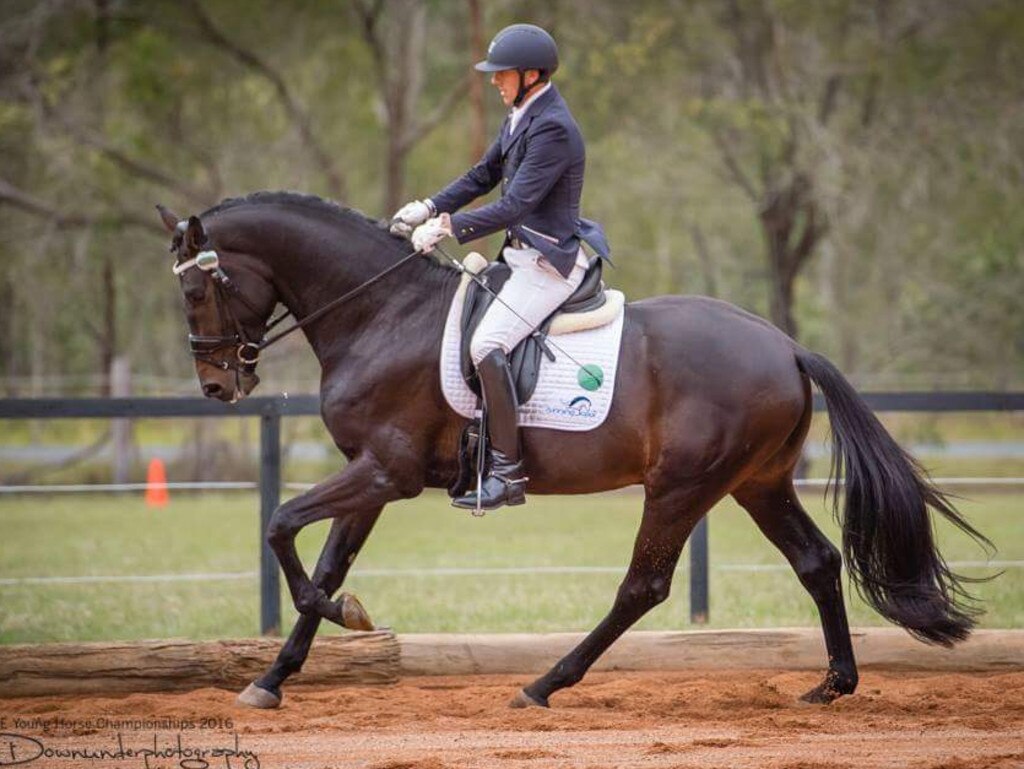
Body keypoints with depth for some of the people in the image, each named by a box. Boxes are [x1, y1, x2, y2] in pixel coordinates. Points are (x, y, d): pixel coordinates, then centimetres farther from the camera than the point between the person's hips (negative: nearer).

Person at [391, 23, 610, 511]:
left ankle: (508, 473, -24)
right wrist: (430, 209, 6)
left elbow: (514, 205, -25)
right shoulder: (522, 117, 11)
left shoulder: (552, 129, -20)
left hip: (549, 262, -11)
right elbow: (484, 176, 19)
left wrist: (450, 228, -22)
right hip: (525, 253, 11)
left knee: (486, 345, -25)